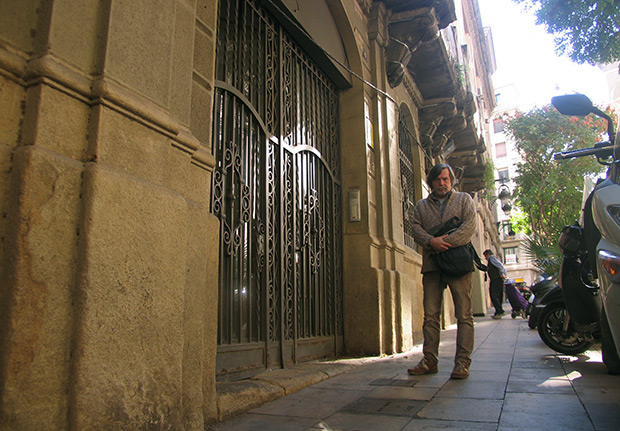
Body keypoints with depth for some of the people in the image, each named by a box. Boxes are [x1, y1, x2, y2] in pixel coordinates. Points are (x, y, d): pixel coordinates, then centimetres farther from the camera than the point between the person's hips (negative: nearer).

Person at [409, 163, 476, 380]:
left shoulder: (464, 199, 13)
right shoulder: (421, 206, 20)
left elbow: (469, 226, -2)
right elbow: (416, 229, 6)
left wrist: (446, 242, -14)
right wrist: (432, 242, -14)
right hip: (431, 265, 2)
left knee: (464, 315, -3)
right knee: (430, 315, 2)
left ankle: (462, 362, 3)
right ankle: (430, 360, 8)